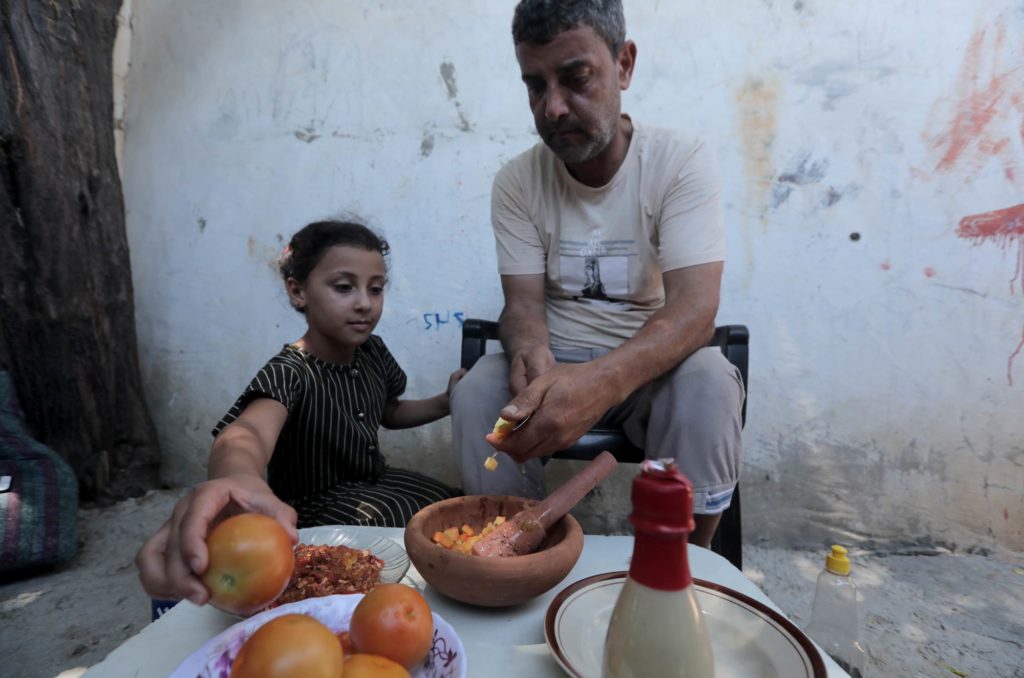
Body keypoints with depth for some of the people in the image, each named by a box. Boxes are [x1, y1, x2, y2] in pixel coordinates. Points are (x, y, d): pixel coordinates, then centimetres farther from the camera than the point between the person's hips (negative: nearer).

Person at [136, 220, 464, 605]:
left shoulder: (373, 352, -5)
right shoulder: (289, 373, -26)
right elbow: (247, 431, -49)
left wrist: (445, 403, -4)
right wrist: (237, 479, -74)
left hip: (374, 487, 7)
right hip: (316, 516, -7)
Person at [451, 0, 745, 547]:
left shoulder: (682, 161, -10)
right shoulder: (517, 181, -2)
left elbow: (694, 307, -22)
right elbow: (523, 301, -6)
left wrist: (602, 380, -42)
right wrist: (532, 353, -32)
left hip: (650, 365, -1)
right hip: (552, 362, 2)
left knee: (709, 384, -32)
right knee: (477, 394, -26)